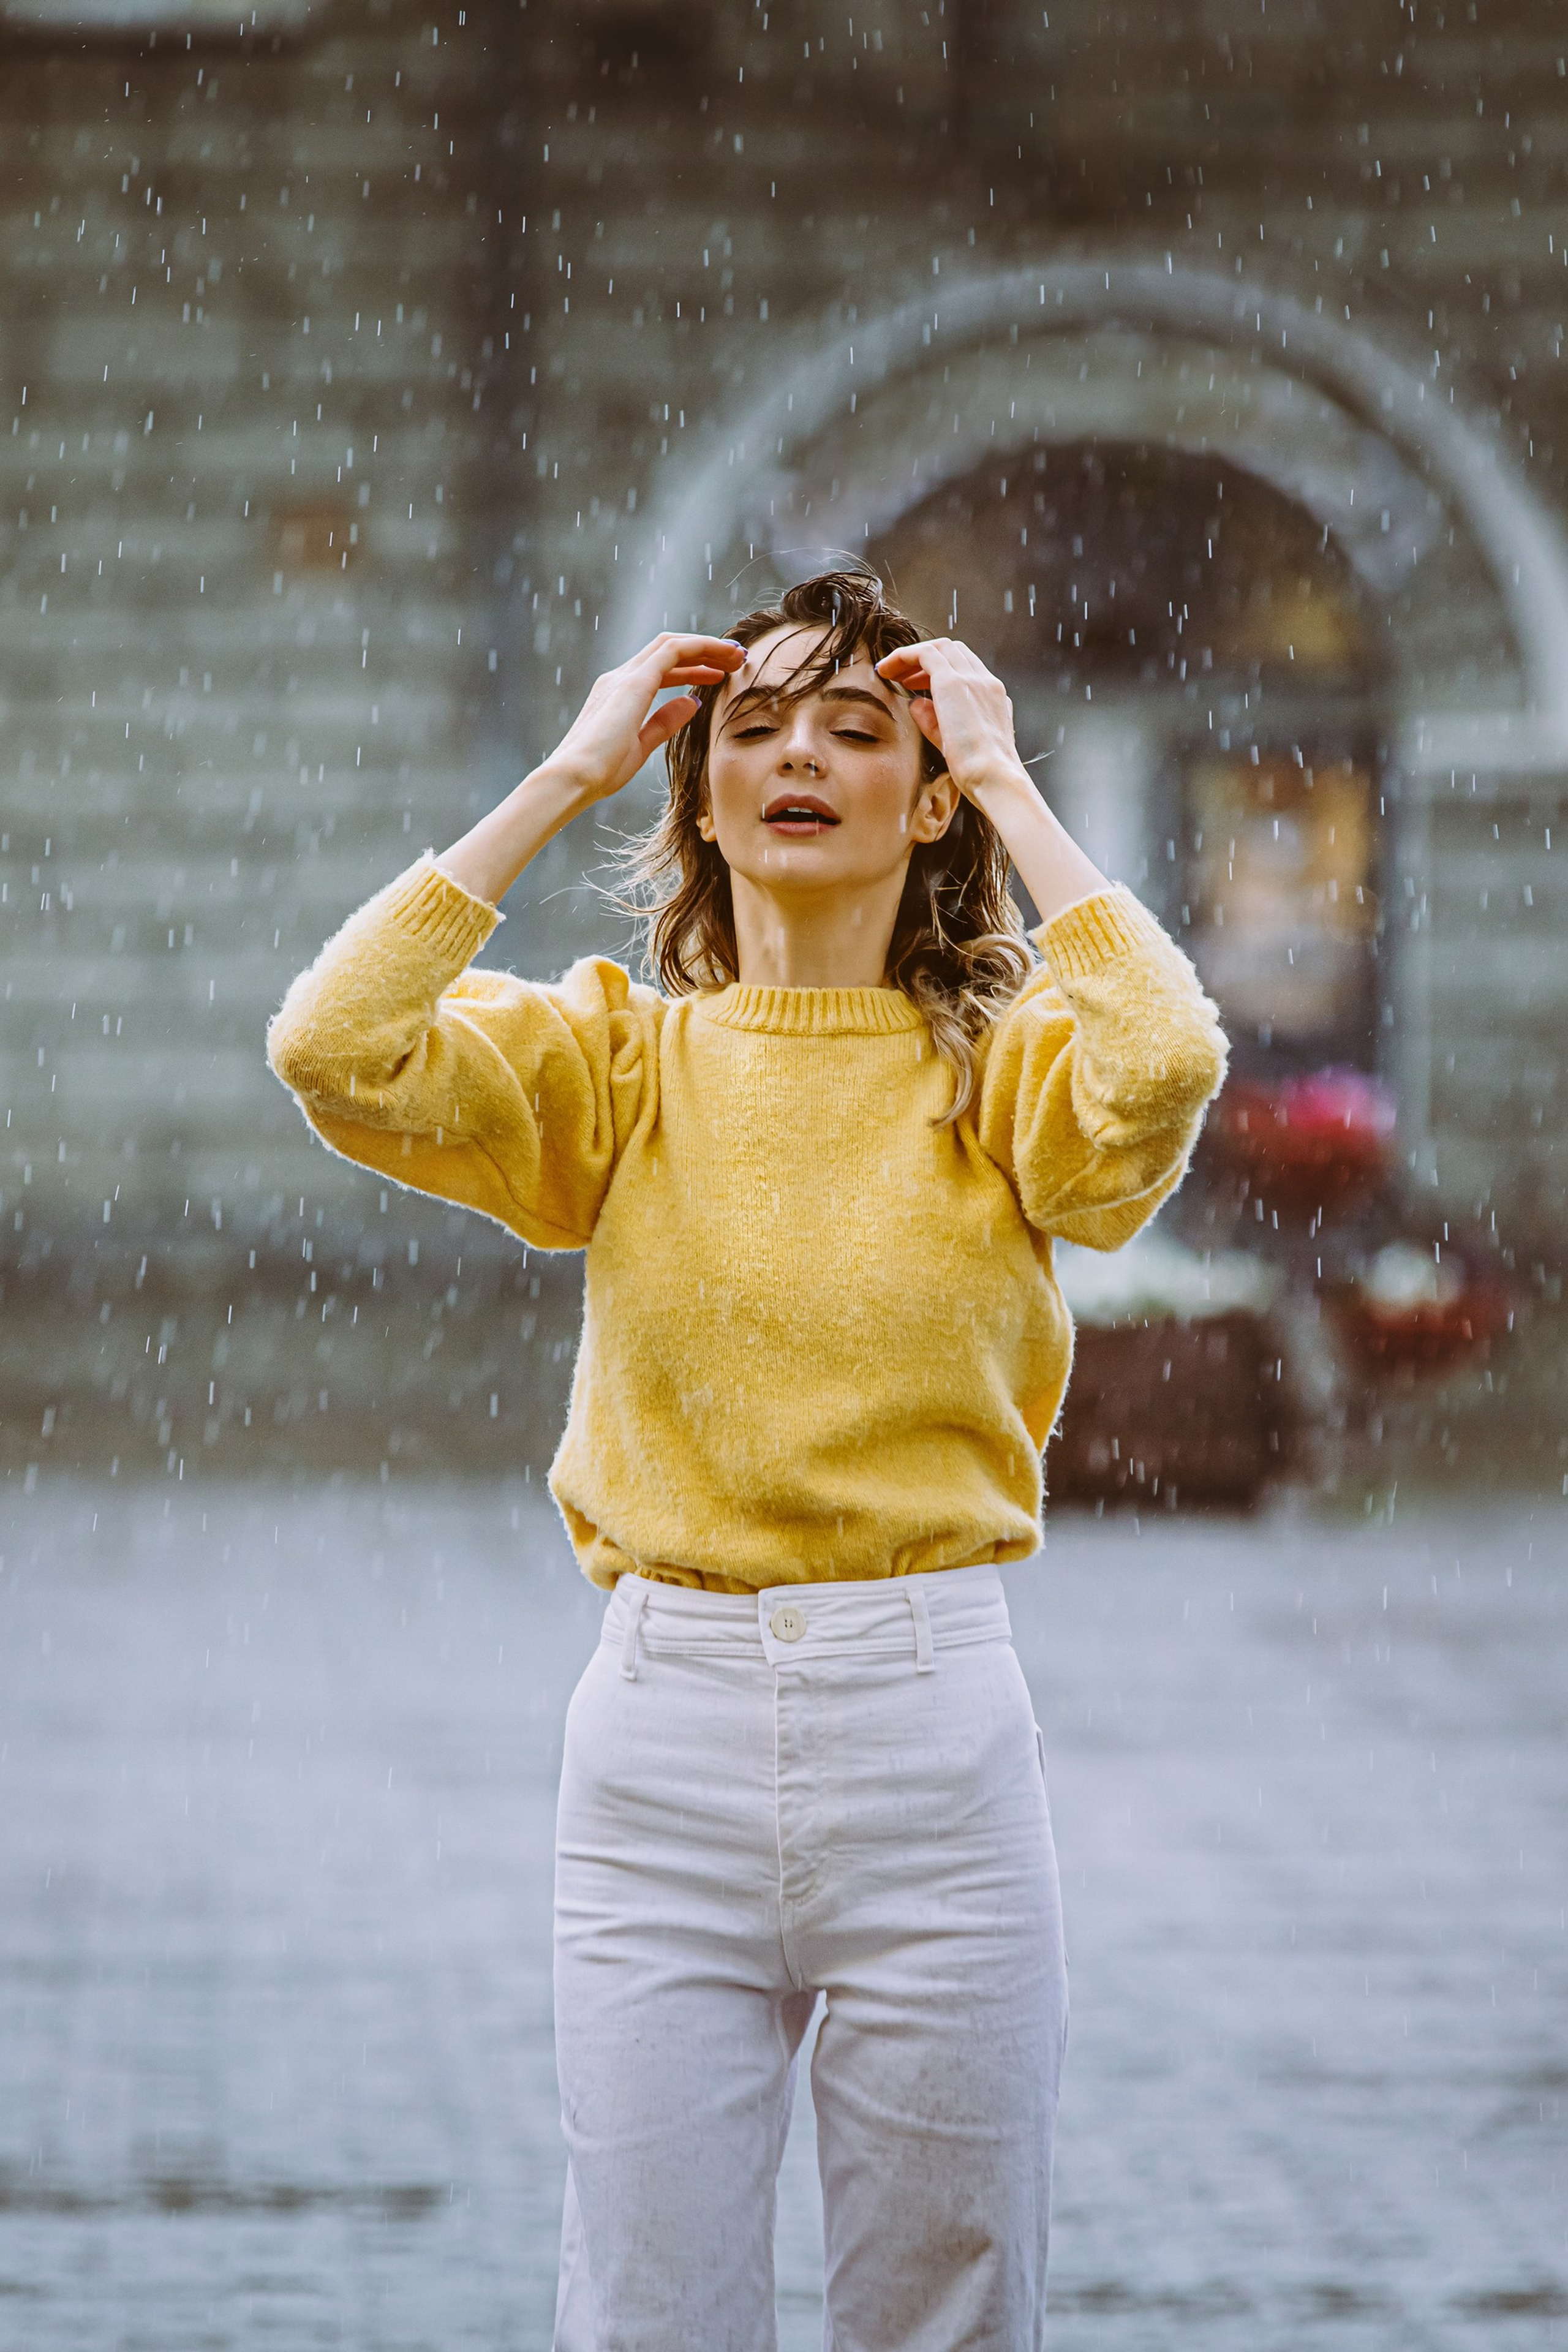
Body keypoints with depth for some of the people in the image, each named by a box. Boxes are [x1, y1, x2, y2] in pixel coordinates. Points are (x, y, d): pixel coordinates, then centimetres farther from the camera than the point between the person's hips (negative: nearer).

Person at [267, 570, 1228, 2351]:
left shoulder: (1000, 1069, 2)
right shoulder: (620, 1061, 6)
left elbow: (1164, 1064, -21)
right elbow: (335, 1050, -11)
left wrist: (1007, 781, -8)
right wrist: (569, 777, -5)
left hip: (931, 1727, -1)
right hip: (665, 1721, 1)